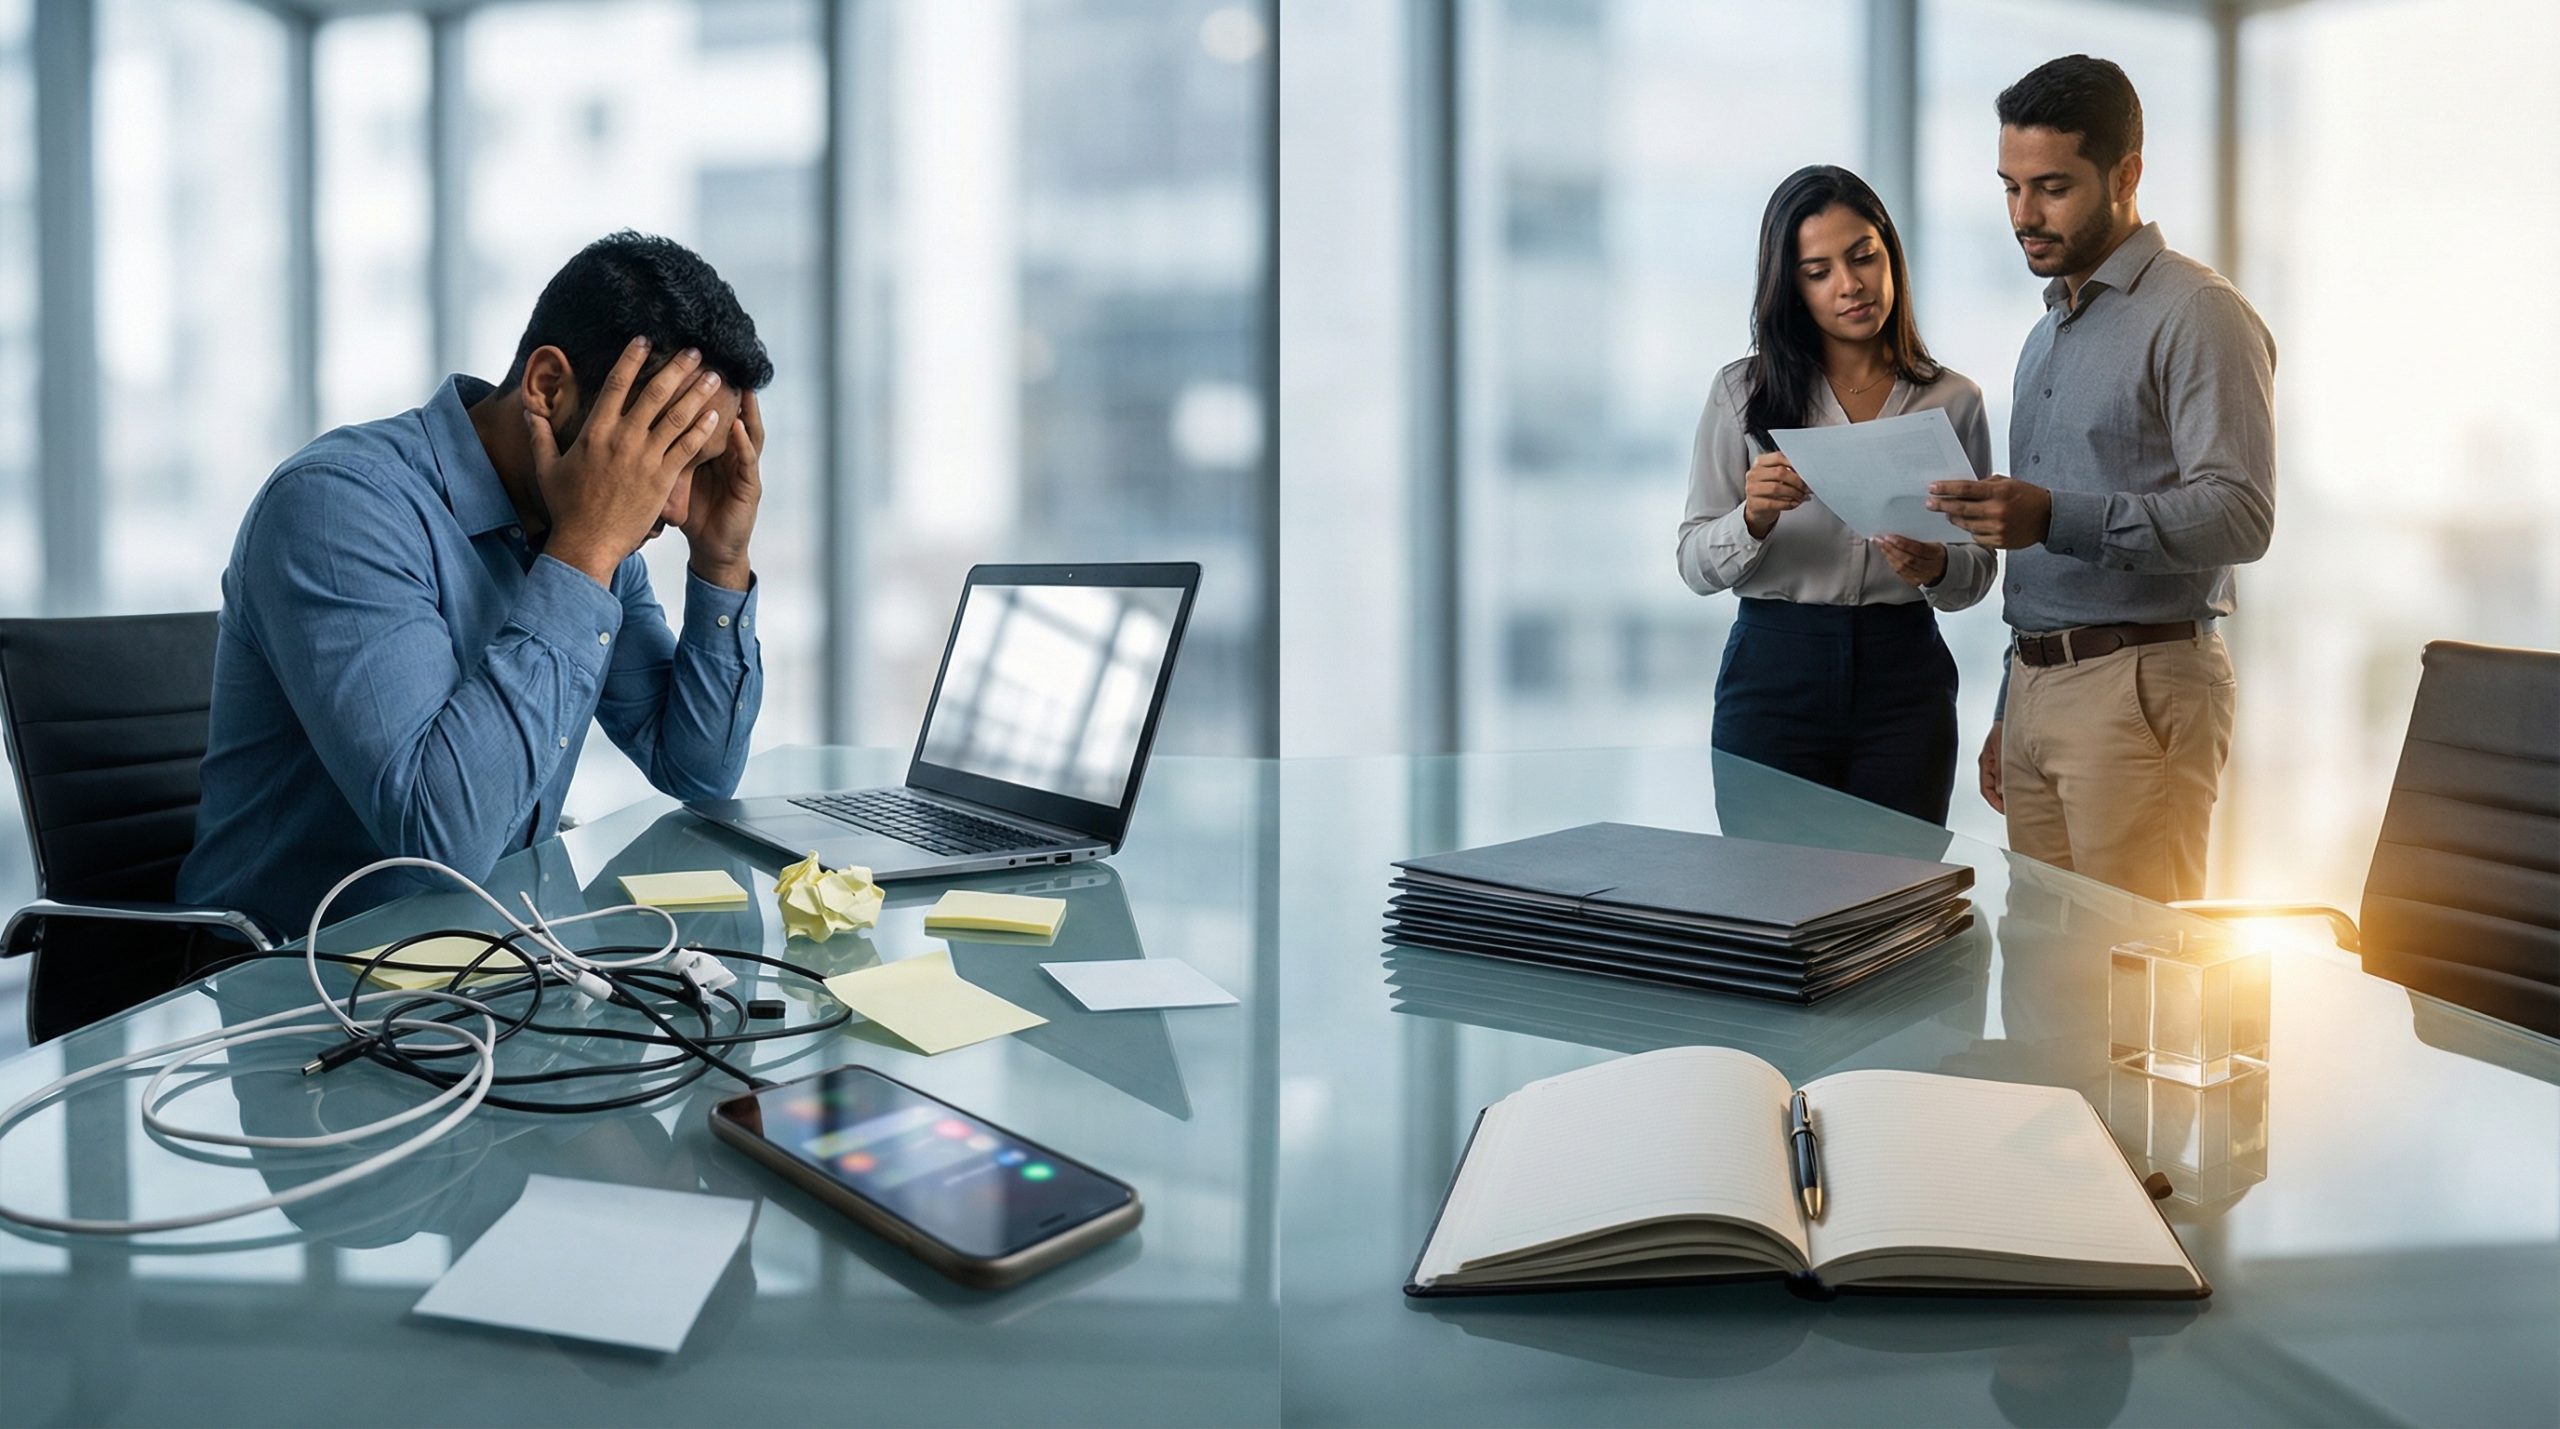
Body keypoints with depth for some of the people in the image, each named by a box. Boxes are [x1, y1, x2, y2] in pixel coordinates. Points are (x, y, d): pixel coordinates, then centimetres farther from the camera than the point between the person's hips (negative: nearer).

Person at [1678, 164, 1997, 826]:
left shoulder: (1953, 399, 6)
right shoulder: (1741, 391, 2)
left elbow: (1979, 568, 8)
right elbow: (1695, 564, -2)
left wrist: (1935, 566, -14)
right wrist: (1754, 517, -21)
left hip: (1904, 678, 1)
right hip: (1773, 669, -1)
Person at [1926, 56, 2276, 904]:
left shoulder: (2196, 316, -6)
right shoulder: (2047, 338, 21)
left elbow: (2240, 514, -17)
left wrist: (2056, 517, -29)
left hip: (2139, 685, -8)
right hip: (2036, 683, 8)